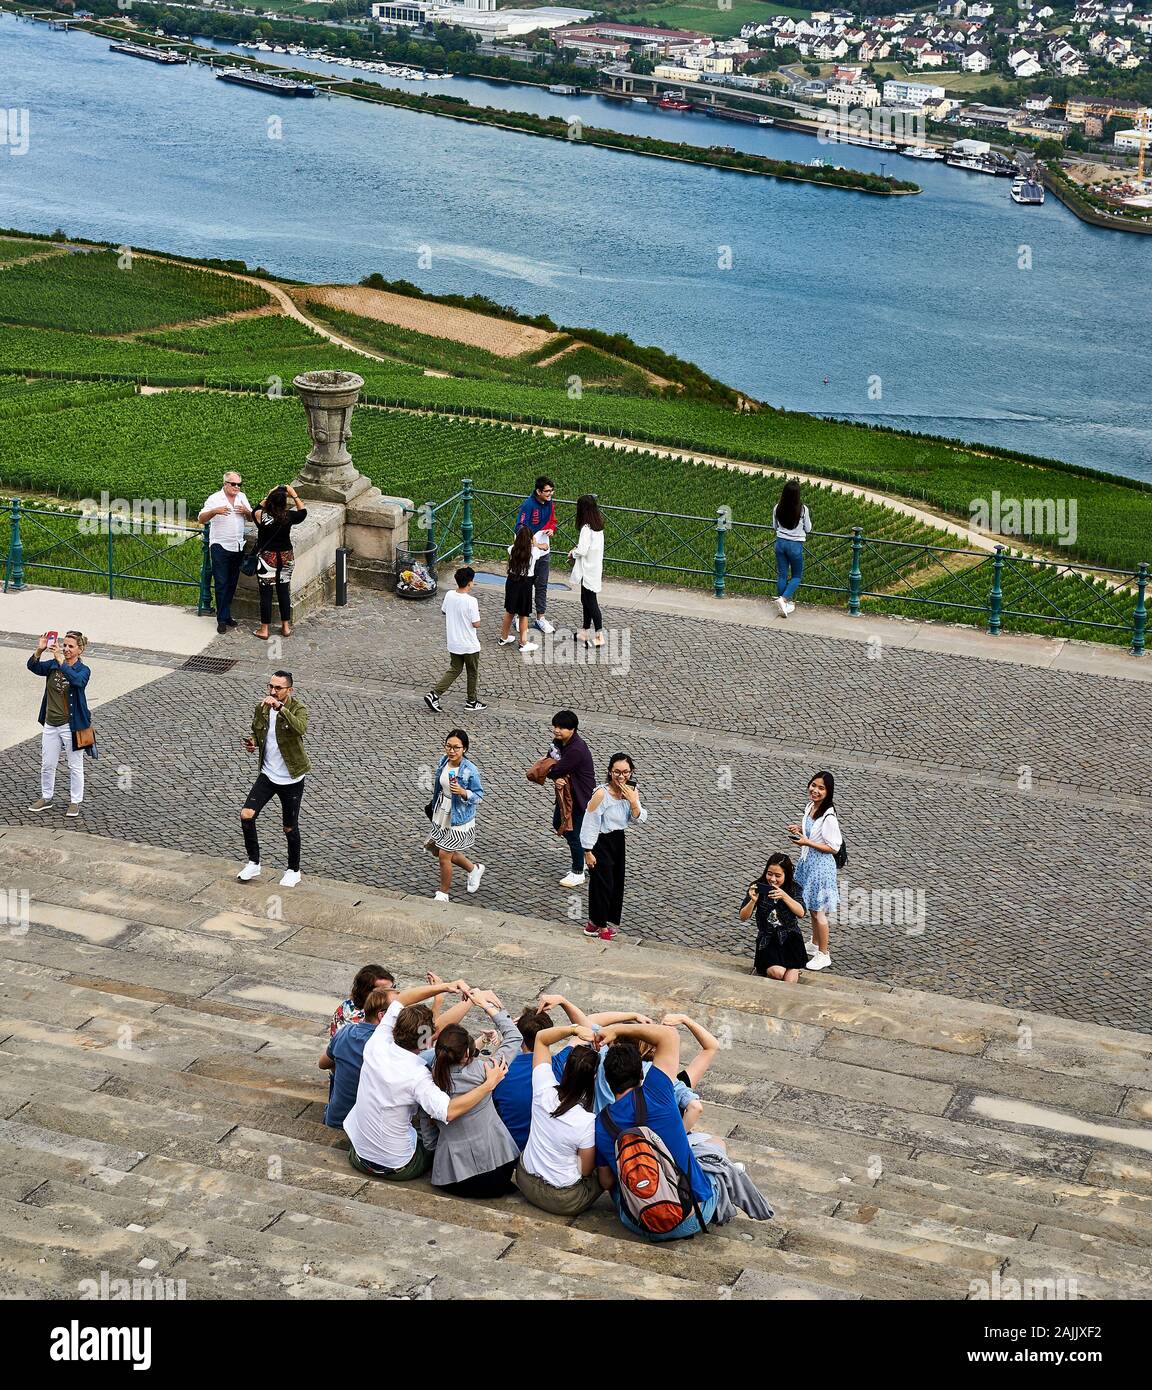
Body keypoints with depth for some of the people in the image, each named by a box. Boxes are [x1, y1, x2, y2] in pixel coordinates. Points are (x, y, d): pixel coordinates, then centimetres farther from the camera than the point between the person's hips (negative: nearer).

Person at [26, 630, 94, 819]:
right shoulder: (52, 665, 0)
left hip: (72, 726, -4)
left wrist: (61, 660, -42)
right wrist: (39, 651, -35)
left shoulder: (83, 670, -11)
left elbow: (77, 680, -34)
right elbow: (33, 666, -17)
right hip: (51, 724, 4)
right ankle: (46, 797, 33)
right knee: (47, 764, 16)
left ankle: (75, 801, 23)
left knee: (75, 766, 8)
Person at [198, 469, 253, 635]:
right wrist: (214, 511, -31)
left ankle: (226, 614, 21)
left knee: (232, 583, 11)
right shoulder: (215, 499, -7)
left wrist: (246, 511, -9)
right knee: (221, 583, -4)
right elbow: (201, 519, -13)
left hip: (237, 546, 5)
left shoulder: (242, 497, 8)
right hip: (220, 547, -5)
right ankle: (222, 619, -2)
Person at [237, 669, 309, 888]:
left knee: (290, 828, 8)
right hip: (267, 775, 4)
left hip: (291, 780, -4)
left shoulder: (297, 709, -17)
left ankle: (293, 871, 28)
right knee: (246, 815, -9)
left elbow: (300, 728, -41)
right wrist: (253, 742, -5)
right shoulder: (261, 708, -1)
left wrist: (280, 707, -50)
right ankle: (253, 863, 9)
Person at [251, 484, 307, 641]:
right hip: (286, 557, 2)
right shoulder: (288, 516, -10)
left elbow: (255, 509, 11)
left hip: (267, 557, -2)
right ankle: (286, 626, 23)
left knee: (266, 593, 4)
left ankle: (264, 630, 9)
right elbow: (303, 511, 11)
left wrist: (269, 496, 8)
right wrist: (294, 495, 10)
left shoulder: (261, 516, -14)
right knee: (284, 591, 14)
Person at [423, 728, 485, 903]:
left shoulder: (470, 770, -24)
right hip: (442, 814, 7)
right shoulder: (443, 762, -5)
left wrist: (463, 792, -33)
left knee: (444, 855, -1)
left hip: (459, 818, -7)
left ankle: (443, 895, 20)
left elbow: (479, 795, -15)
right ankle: (474, 869, 43)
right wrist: (433, 804, 22)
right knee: (445, 852, 19)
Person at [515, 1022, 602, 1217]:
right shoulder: (588, 1122, -30)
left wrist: (574, 1029, -22)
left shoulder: (544, 1091, -19)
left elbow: (541, 1038, -6)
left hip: (526, 1182, 4)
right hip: (566, 1203, -4)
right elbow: (586, 1170, -13)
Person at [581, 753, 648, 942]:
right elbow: (589, 823, -18)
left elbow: (639, 820, -5)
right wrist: (588, 852, -16)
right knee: (603, 883, 4)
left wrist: (633, 801, -23)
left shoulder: (631, 792, -5)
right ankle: (600, 926, 23)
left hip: (618, 841, 7)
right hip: (601, 843, -7)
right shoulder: (601, 794, -25)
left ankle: (595, 923, 33)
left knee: (615, 882, 16)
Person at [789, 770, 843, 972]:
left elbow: (833, 848, -21)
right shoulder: (810, 807, 1)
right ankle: (815, 946, 39)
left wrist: (807, 842, -26)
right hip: (807, 862, 8)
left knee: (818, 911, 4)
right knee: (811, 908, 22)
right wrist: (799, 830, -1)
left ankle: (823, 955, 18)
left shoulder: (829, 816, -25)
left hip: (821, 865, -8)